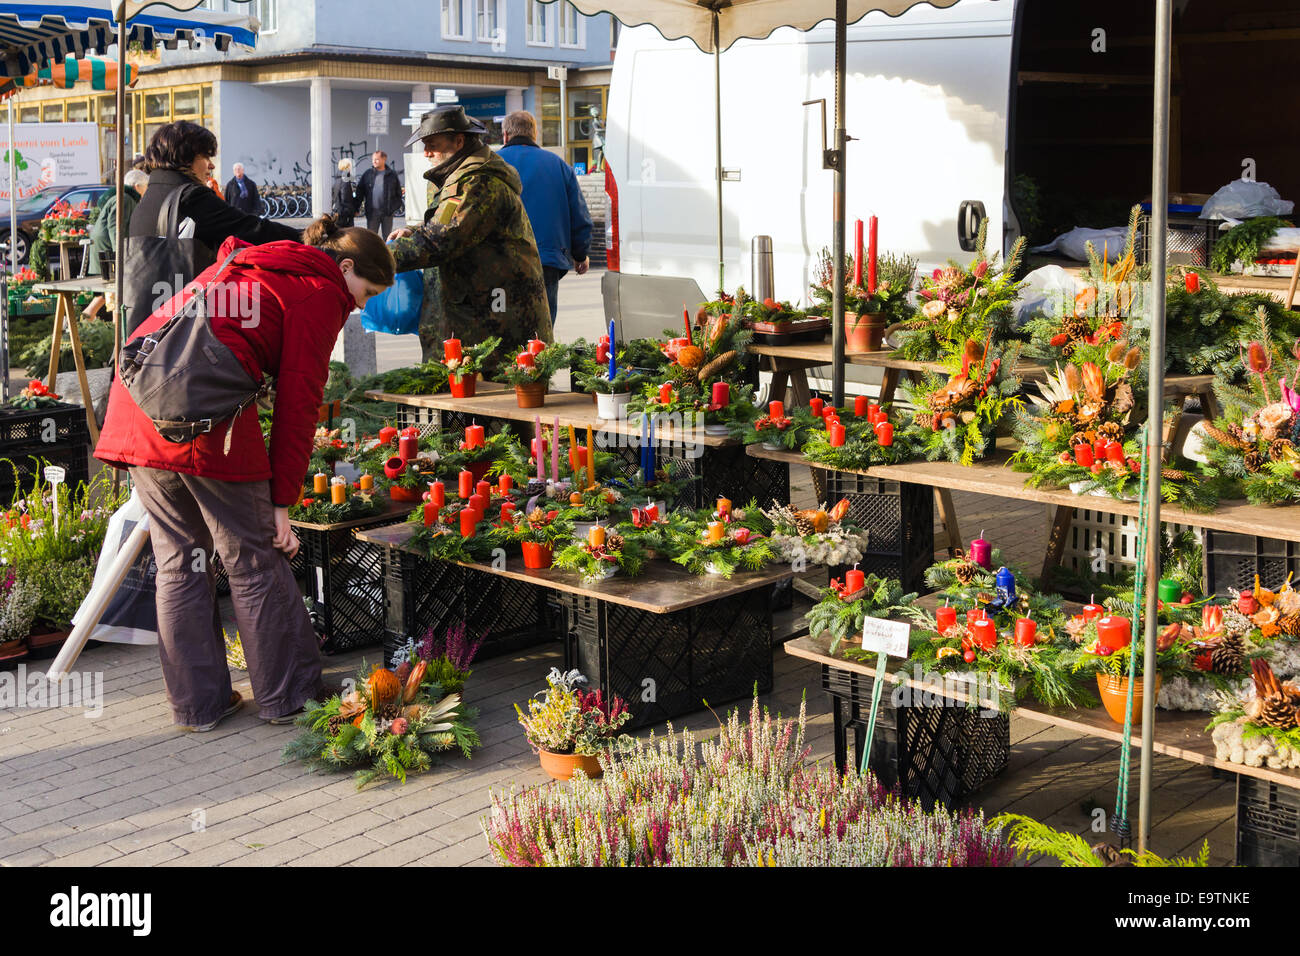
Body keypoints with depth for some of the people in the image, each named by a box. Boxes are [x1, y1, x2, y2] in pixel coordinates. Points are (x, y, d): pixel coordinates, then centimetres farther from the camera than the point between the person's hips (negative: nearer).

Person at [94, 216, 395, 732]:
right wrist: (281, 500, -1)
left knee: (178, 562, 14)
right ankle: (287, 697, 16)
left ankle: (198, 703, 23)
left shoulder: (241, 265, 29)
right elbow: (298, 401, -2)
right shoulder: (320, 293, 4)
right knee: (255, 562, 6)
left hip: (135, 404, 8)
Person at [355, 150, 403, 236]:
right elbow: (360, 191, 6)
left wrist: (397, 208, 1)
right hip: (372, 212, 0)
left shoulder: (392, 175, 4)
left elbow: (398, 193, 7)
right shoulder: (367, 174, 5)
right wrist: (357, 208, 2)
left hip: (387, 212, 0)